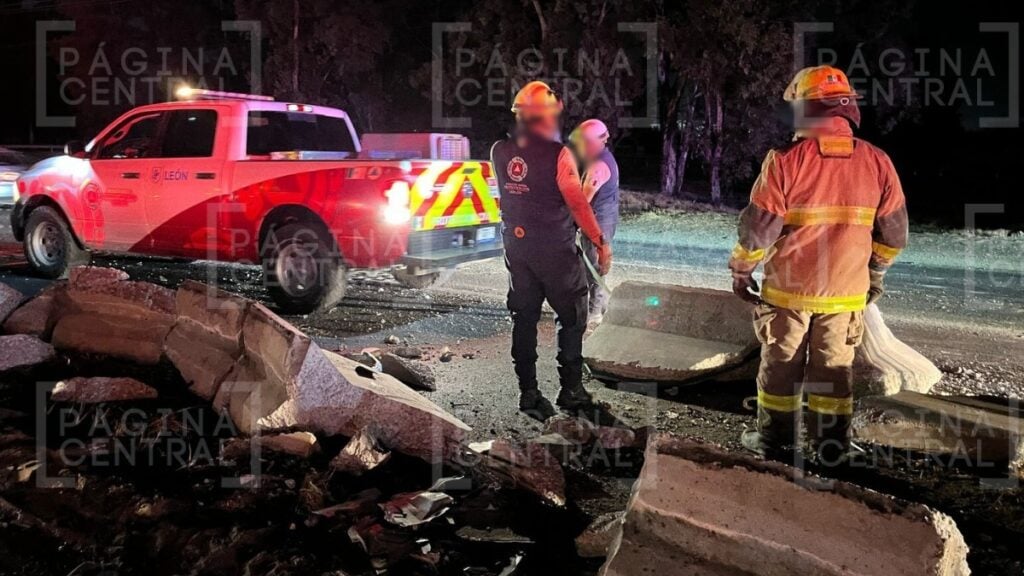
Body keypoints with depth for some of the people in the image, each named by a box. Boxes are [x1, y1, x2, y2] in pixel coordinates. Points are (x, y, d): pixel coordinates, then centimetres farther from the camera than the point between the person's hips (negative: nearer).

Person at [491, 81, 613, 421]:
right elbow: (578, 203, -16)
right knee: (572, 317, 10)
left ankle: (528, 393, 17)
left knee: (524, 320, 12)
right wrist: (601, 243, -9)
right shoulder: (557, 154, -17)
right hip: (556, 249, -5)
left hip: (516, 247, 5)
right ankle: (571, 389, 15)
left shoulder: (500, 151, -1)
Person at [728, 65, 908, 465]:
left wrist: (741, 271, 2)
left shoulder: (787, 160, -15)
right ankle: (832, 445, 24)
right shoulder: (877, 162, -3)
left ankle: (776, 440, 22)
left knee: (781, 364, 12)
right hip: (847, 291, 3)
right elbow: (893, 232, 5)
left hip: (788, 287, -3)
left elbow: (758, 227, -13)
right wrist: (876, 273, 21)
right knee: (835, 365, 15)